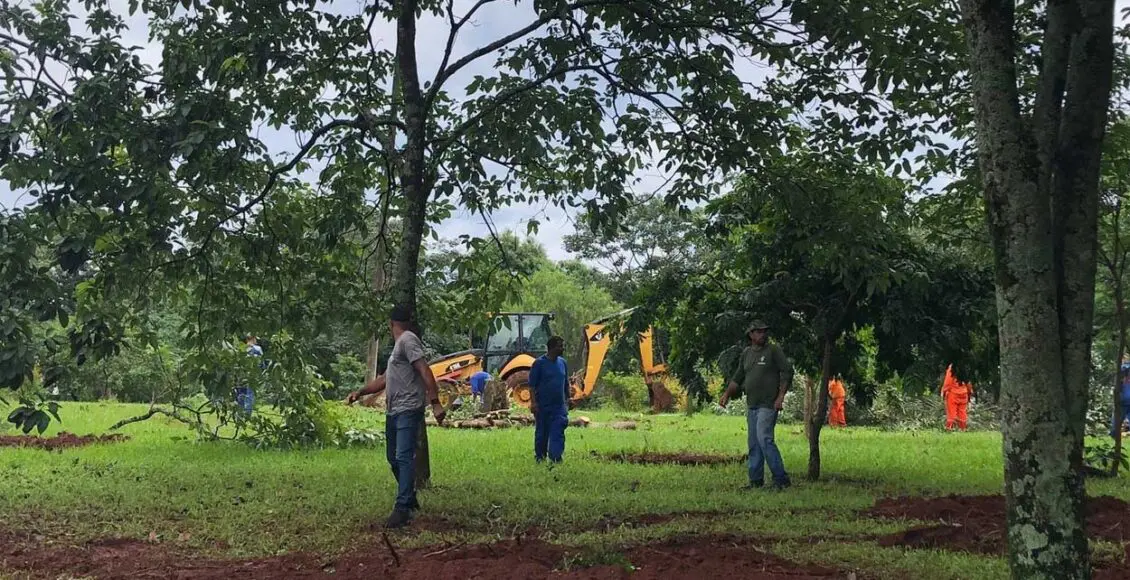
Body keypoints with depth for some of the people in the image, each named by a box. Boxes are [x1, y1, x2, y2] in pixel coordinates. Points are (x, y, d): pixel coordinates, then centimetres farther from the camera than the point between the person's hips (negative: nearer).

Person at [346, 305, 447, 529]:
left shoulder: (408, 340, -8)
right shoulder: (399, 345, 22)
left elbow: (425, 371, -18)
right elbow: (384, 379, 29)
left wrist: (435, 402, -25)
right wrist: (360, 392, 19)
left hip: (408, 410, -10)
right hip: (393, 411, 10)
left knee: (404, 457, -14)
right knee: (394, 458, 16)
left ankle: (402, 509, -17)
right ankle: (410, 499, 30)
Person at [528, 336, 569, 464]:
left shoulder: (562, 363, 8)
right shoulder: (539, 363, -8)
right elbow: (532, 384, -8)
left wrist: (567, 400, 14)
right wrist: (533, 402, -15)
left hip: (559, 405, 4)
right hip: (543, 405, -4)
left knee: (557, 432, -6)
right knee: (542, 432, 8)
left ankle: (555, 458, -8)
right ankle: (539, 457, 22)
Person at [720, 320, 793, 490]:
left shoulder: (773, 350, -4)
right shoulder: (746, 353, 13)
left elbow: (787, 371, -7)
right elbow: (738, 377, 20)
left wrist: (781, 396, -12)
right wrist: (727, 394, 10)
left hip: (768, 404, -7)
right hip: (751, 405, 7)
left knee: (764, 439, -17)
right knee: (754, 443, 9)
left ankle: (781, 479, -12)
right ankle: (756, 480, 15)